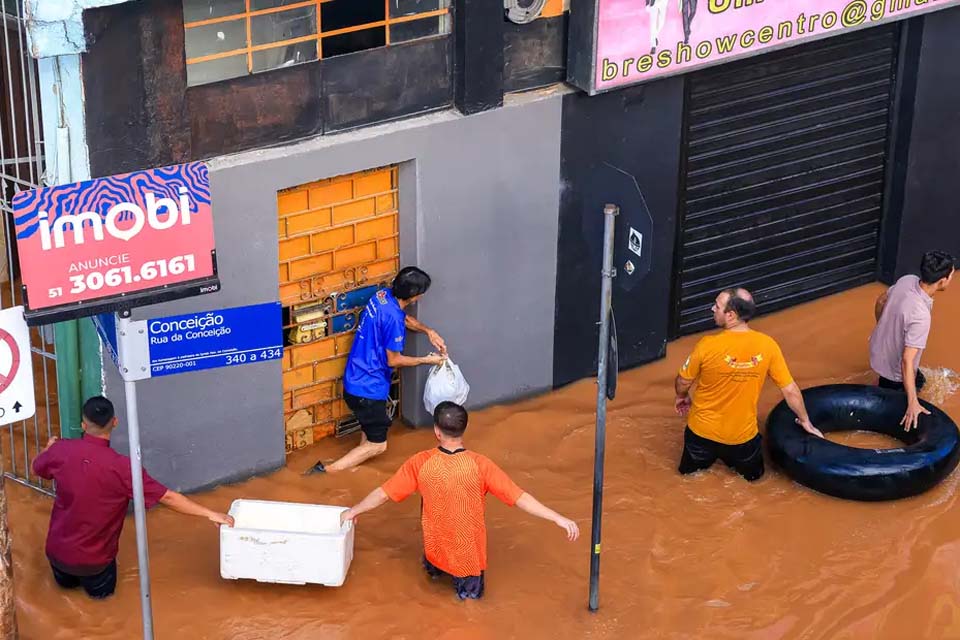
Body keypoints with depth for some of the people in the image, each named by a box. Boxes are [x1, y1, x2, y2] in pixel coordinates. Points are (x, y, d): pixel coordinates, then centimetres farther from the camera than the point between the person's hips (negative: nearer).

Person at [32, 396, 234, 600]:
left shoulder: (61, 451, -15)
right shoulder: (122, 468, -25)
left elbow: (37, 468, 9)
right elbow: (167, 497, -21)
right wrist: (210, 514, -13)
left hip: (57, 550, 3)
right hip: (93, 561, -3)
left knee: (66, 582, 36)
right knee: (102, 589, 30)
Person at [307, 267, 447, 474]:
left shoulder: (384, 296, -1)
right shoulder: (392, 318, -27)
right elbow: (394, 360, -17)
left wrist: (428, 331, 9)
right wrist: (426, 360, -4)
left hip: (355, 379, 9)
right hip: (368, 387, -9)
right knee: (377, 445, 1)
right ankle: (327, 471, -5)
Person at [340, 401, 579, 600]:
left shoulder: (421, 463, -16)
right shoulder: (480, 465, -22)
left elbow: (383, 494, -6)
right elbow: (519, 497, -22)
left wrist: (353, 511, 11)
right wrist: (559, 519, -18)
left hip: (436, 552, 2)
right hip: (469, 555, -2)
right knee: (472, 592, 26)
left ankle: (436, 568, 17)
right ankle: (466, 580, 4)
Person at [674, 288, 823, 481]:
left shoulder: (708, 345, -24)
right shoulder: (767, 346, -18)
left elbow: (683, 382, -7)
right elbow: (790, 390, -8)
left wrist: (682, 397, 17)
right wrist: (805, 422, 10)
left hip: (704, 430, 0)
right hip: (742, 435, 1)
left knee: (689, 469, 29)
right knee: (752, 474, 30)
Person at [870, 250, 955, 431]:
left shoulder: (907, 280, -19)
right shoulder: (920, 316, -41)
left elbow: (880, 302, 2)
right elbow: (907, 361, -38)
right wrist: (913, 403, -36)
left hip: (878, 347, 8)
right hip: (894, 368, -8)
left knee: (918, 382, 32)